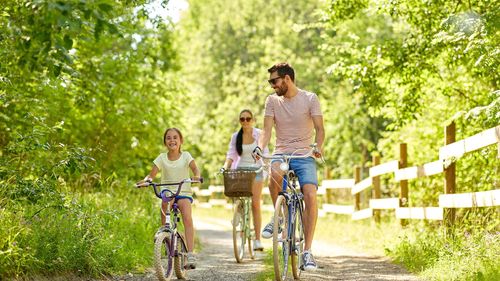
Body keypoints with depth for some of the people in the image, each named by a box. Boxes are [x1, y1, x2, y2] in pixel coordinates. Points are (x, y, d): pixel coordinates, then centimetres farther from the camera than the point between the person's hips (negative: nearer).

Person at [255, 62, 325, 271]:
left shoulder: (310, 99, 0)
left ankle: (307, 250, -14)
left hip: (304, 155, -1)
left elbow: (319, 128, -6)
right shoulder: (272, 101, 7)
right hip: (281, 153, 1)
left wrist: (318, 146, -27)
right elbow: (267, 130, 0)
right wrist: (260, 147, -21)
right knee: (275, 173, -35)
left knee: (310, 195, -22)